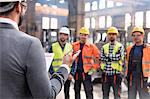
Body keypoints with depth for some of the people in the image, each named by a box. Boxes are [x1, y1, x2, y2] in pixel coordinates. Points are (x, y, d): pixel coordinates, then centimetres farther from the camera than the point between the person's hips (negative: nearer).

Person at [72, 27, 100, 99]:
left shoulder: (92, 46, -2)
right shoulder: (74, 45, 4)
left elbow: (98, 57, 0)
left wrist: (94, 68, -2)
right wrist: (71, 67, 5)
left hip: (86, 72, -2)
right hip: (76, 71, 3)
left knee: (88, 91, 0)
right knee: (76, 91, 14)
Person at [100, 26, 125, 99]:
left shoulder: (120, 46, 0)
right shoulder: (104, 47, 10)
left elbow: (118, 57, -16)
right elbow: (102, 58, -3)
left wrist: (107, 55, -6)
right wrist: (113, 57, -11)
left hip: (116, 74, -3)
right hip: (105, 74, 4)